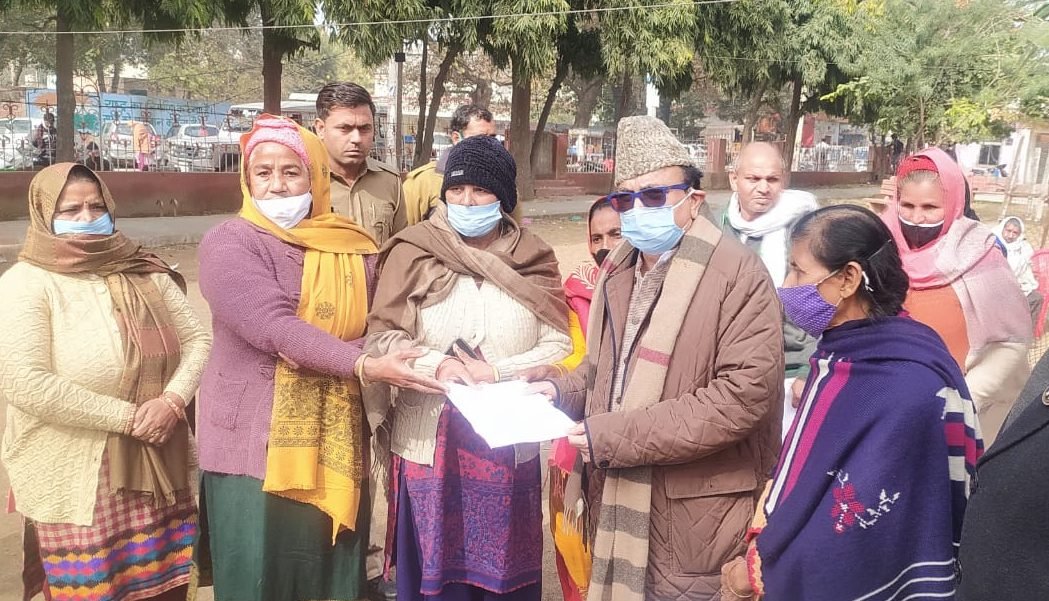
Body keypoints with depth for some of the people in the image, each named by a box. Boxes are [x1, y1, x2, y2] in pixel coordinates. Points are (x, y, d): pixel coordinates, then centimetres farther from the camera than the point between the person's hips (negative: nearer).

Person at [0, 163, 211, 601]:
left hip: (159, 473, 5)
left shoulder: (145, 273, 8)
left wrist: (173, 399, -12)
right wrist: (128, 417, -18)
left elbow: (198, 339, 8)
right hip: (77, 486, -4)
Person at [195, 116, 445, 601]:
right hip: (255, 441, -3)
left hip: (333, 442, 4)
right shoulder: (228, 244, -6)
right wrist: (363, 366, -27)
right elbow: (275, 327, -19)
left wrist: (312, 354, -13)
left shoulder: (354, 247, 7)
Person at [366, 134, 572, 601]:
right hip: (430, 444, -1)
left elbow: (559, 346, -2)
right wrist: (436, 365, -21)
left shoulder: (533, 260, 4)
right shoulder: (413, 253, -1)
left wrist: (497, 373, -16)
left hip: (510, 446, 1)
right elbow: (380, 336, -4)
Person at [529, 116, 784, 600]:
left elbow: (744, 394, -23)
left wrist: (615, 436, -23)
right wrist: (563, 391, 2)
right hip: (619, 506, 7)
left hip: (689, 519, -7)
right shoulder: (618, 269, 10)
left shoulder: (739, 277, -15)